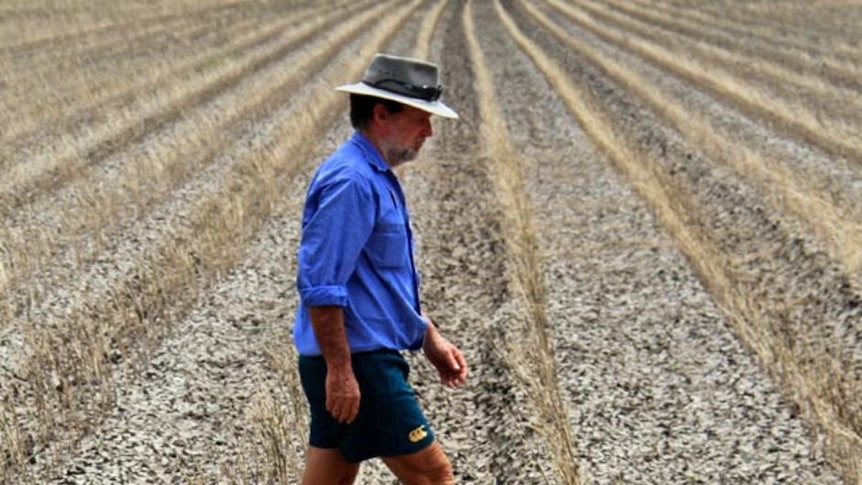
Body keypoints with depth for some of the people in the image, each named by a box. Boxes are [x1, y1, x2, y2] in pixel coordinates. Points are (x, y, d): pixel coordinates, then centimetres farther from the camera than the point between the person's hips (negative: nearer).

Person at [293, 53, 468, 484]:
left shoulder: (376, 177, 16)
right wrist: (340, 371, -23)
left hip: (371, 356, 10)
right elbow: (320, 288, -23)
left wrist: (430, 339, 22)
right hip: (354, 363, -10)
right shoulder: (350, 181, -18)